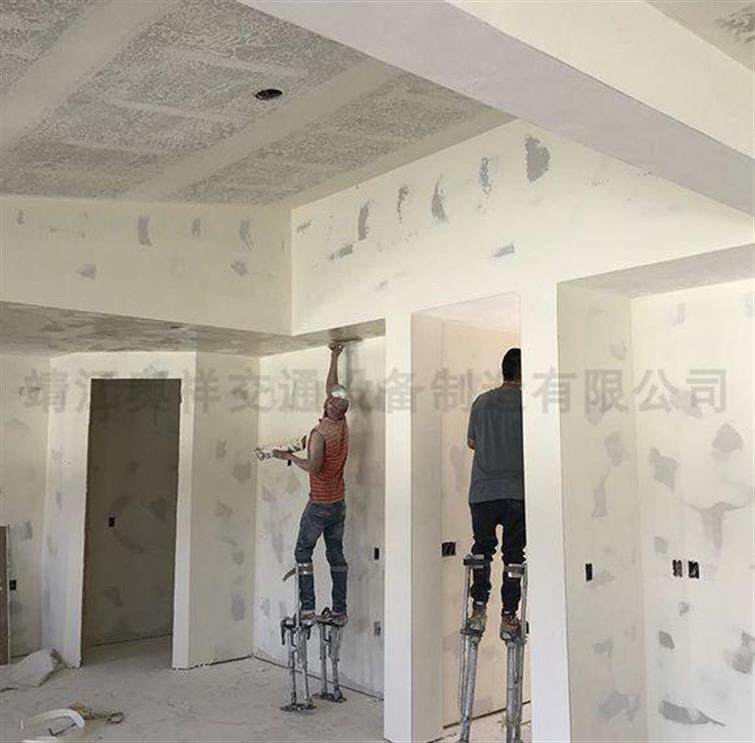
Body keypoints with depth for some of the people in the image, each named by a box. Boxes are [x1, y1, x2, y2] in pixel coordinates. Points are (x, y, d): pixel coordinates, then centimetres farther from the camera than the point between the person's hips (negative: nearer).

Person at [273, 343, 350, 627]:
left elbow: (313, 466, -25)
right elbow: (332, 388, 15)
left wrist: (289, 456, -12)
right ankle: (339, 611, 11)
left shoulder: (320, 432, -17)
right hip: (339, 503, 7)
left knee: (303, 552, 5)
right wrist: (334, 358, 21)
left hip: (319, 504, -6)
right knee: (336, 555, 10)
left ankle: (307, 608, 0)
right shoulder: (342, 424, 3)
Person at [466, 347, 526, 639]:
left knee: (482, 549, 16)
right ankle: (508, 617, 9)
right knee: (514, 554, 7)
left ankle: (478, 610, 13)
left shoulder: (481, 402, 5)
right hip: (516, 492, -2)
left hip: (481, 492, 3)